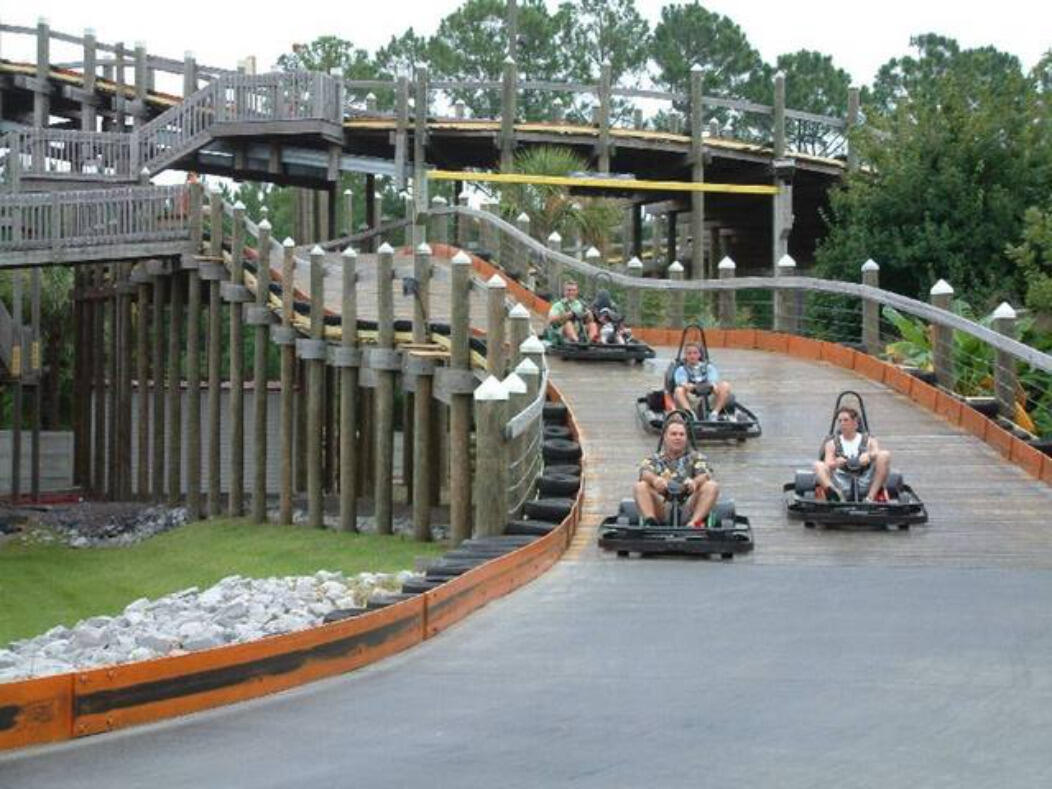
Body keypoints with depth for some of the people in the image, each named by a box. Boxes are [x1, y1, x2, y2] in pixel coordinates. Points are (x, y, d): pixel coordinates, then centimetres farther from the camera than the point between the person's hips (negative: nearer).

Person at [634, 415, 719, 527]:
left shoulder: (695, 457, 19)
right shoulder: (654, 459, 18)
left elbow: (705, 474, -3)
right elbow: (645, 473, -6)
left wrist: (694, 482, -29)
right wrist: (655, 479, -32)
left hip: (688, 508, 0)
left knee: (712, 486, -21)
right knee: (640, 486, -20)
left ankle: (695, 522, -41)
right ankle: (650, 522, -41)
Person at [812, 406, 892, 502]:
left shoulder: (869, 441, 17)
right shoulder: (832, 444, 18)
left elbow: (877, 453, -5)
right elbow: (828, 465, 2)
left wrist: (869, 455, -29)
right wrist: (835, 464, -23)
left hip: (864, 483, 0)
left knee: (885, 455, -19)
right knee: (818, 465, -22)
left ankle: (871, 497, -34)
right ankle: (835, 494, -51)